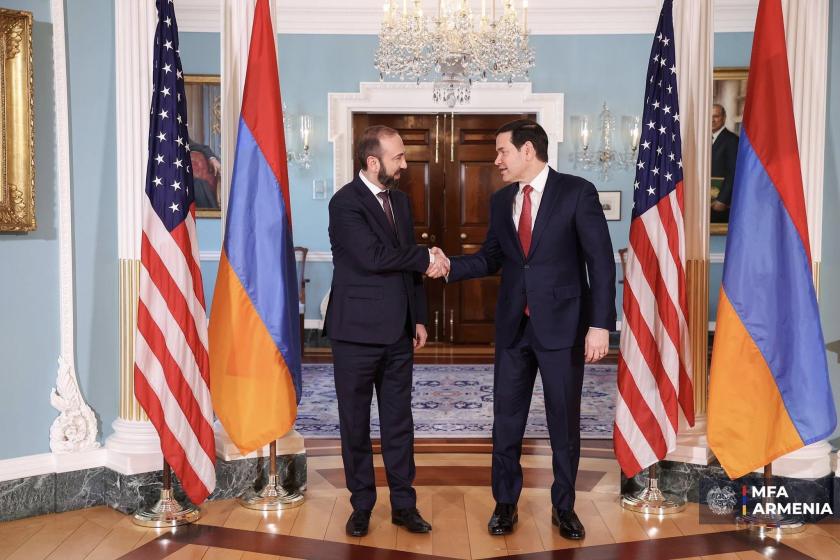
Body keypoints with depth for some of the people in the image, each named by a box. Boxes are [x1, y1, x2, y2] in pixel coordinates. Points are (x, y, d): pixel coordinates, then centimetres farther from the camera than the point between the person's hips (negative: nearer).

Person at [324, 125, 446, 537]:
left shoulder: (400, 200, 11)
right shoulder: (345, 202, -12)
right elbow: (373, 257, -23)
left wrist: (418, 317, 11)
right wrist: (426, 258, -12)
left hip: (398, 333, 6)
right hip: (357, 333, -6)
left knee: (399, 421, 11)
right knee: (355, 424, 8)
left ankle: (403, 503, 21)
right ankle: (361, 505, 22)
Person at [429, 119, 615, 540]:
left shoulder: (576, 192, -8)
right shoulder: (501, 200, 9)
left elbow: (601, 262, -10)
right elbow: (490, 258, 12)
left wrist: (600, 324, -15)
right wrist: (451, 266, -7)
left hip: (562, 324, -4)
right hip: (513, 325, 4)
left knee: (564, 421, 8)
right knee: (506, 418, 10)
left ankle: (563, 506, 26)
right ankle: (505, 503, 26)